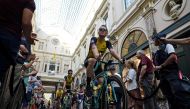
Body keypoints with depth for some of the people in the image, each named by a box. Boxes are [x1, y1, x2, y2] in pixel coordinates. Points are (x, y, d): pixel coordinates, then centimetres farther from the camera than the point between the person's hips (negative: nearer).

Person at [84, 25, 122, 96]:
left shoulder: (107, 43, -5)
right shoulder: (94, 39, -15)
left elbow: (112, 51, -23)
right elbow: (94, 47, -37)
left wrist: (120, 59, -42)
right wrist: (96, 55, -60)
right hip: (88, 61, -4)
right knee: (93, 61, -40)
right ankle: (88, 85, -28)